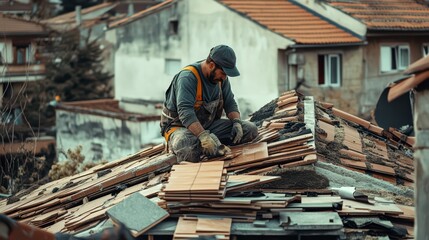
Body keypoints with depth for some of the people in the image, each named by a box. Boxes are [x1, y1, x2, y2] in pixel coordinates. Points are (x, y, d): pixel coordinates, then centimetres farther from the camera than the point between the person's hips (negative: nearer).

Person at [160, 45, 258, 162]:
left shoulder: (221, 77, 2)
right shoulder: (187, 77, -24)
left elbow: (230, 103, 9)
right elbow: (185, 112, -36)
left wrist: (237, 122, -13)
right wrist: (204, 136, -48)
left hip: (208, 125, 8)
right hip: (180, 126, -8)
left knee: (251, 130, -10)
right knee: (188, 148, -45)